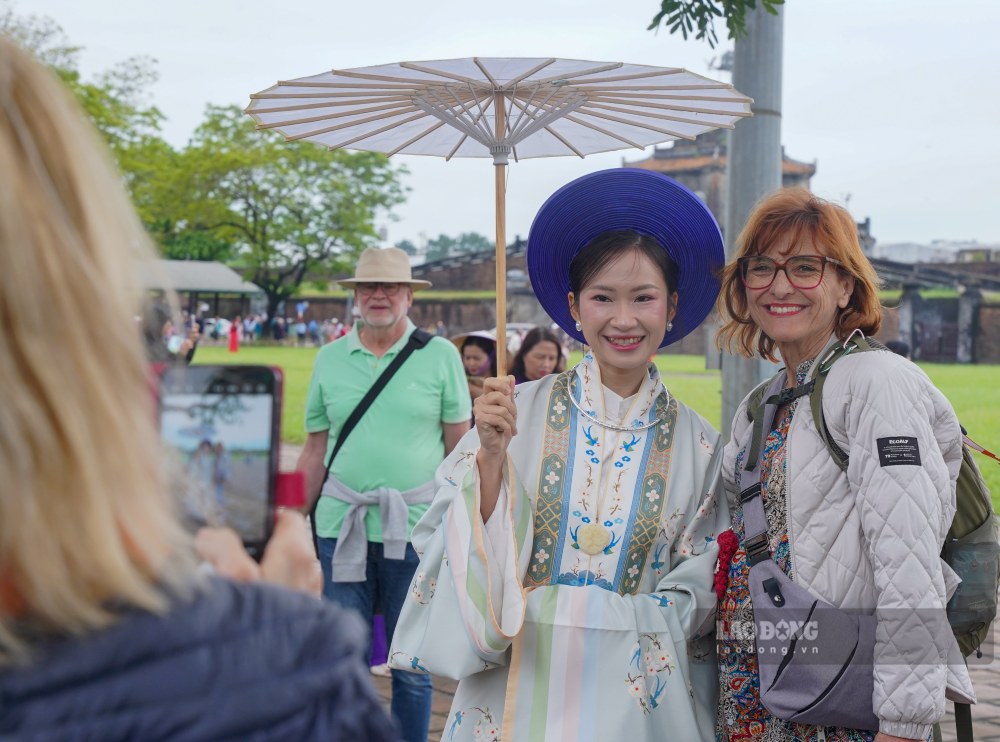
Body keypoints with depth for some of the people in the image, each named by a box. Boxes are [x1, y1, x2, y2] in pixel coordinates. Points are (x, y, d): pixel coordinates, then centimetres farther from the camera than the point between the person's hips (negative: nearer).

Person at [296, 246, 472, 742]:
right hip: (341, 527, 2)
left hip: (416, 528, -2)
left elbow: (458, 448, 1)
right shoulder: (329, 359, 8)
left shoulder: (441, 356, 0)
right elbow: (315, 451, 12)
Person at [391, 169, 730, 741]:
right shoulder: (520, 410, -6)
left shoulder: (696, 445, -2)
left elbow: (696, 593, 2)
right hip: (516, 692, -1)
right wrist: (491, 455, -19)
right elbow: (470, 556, -5)